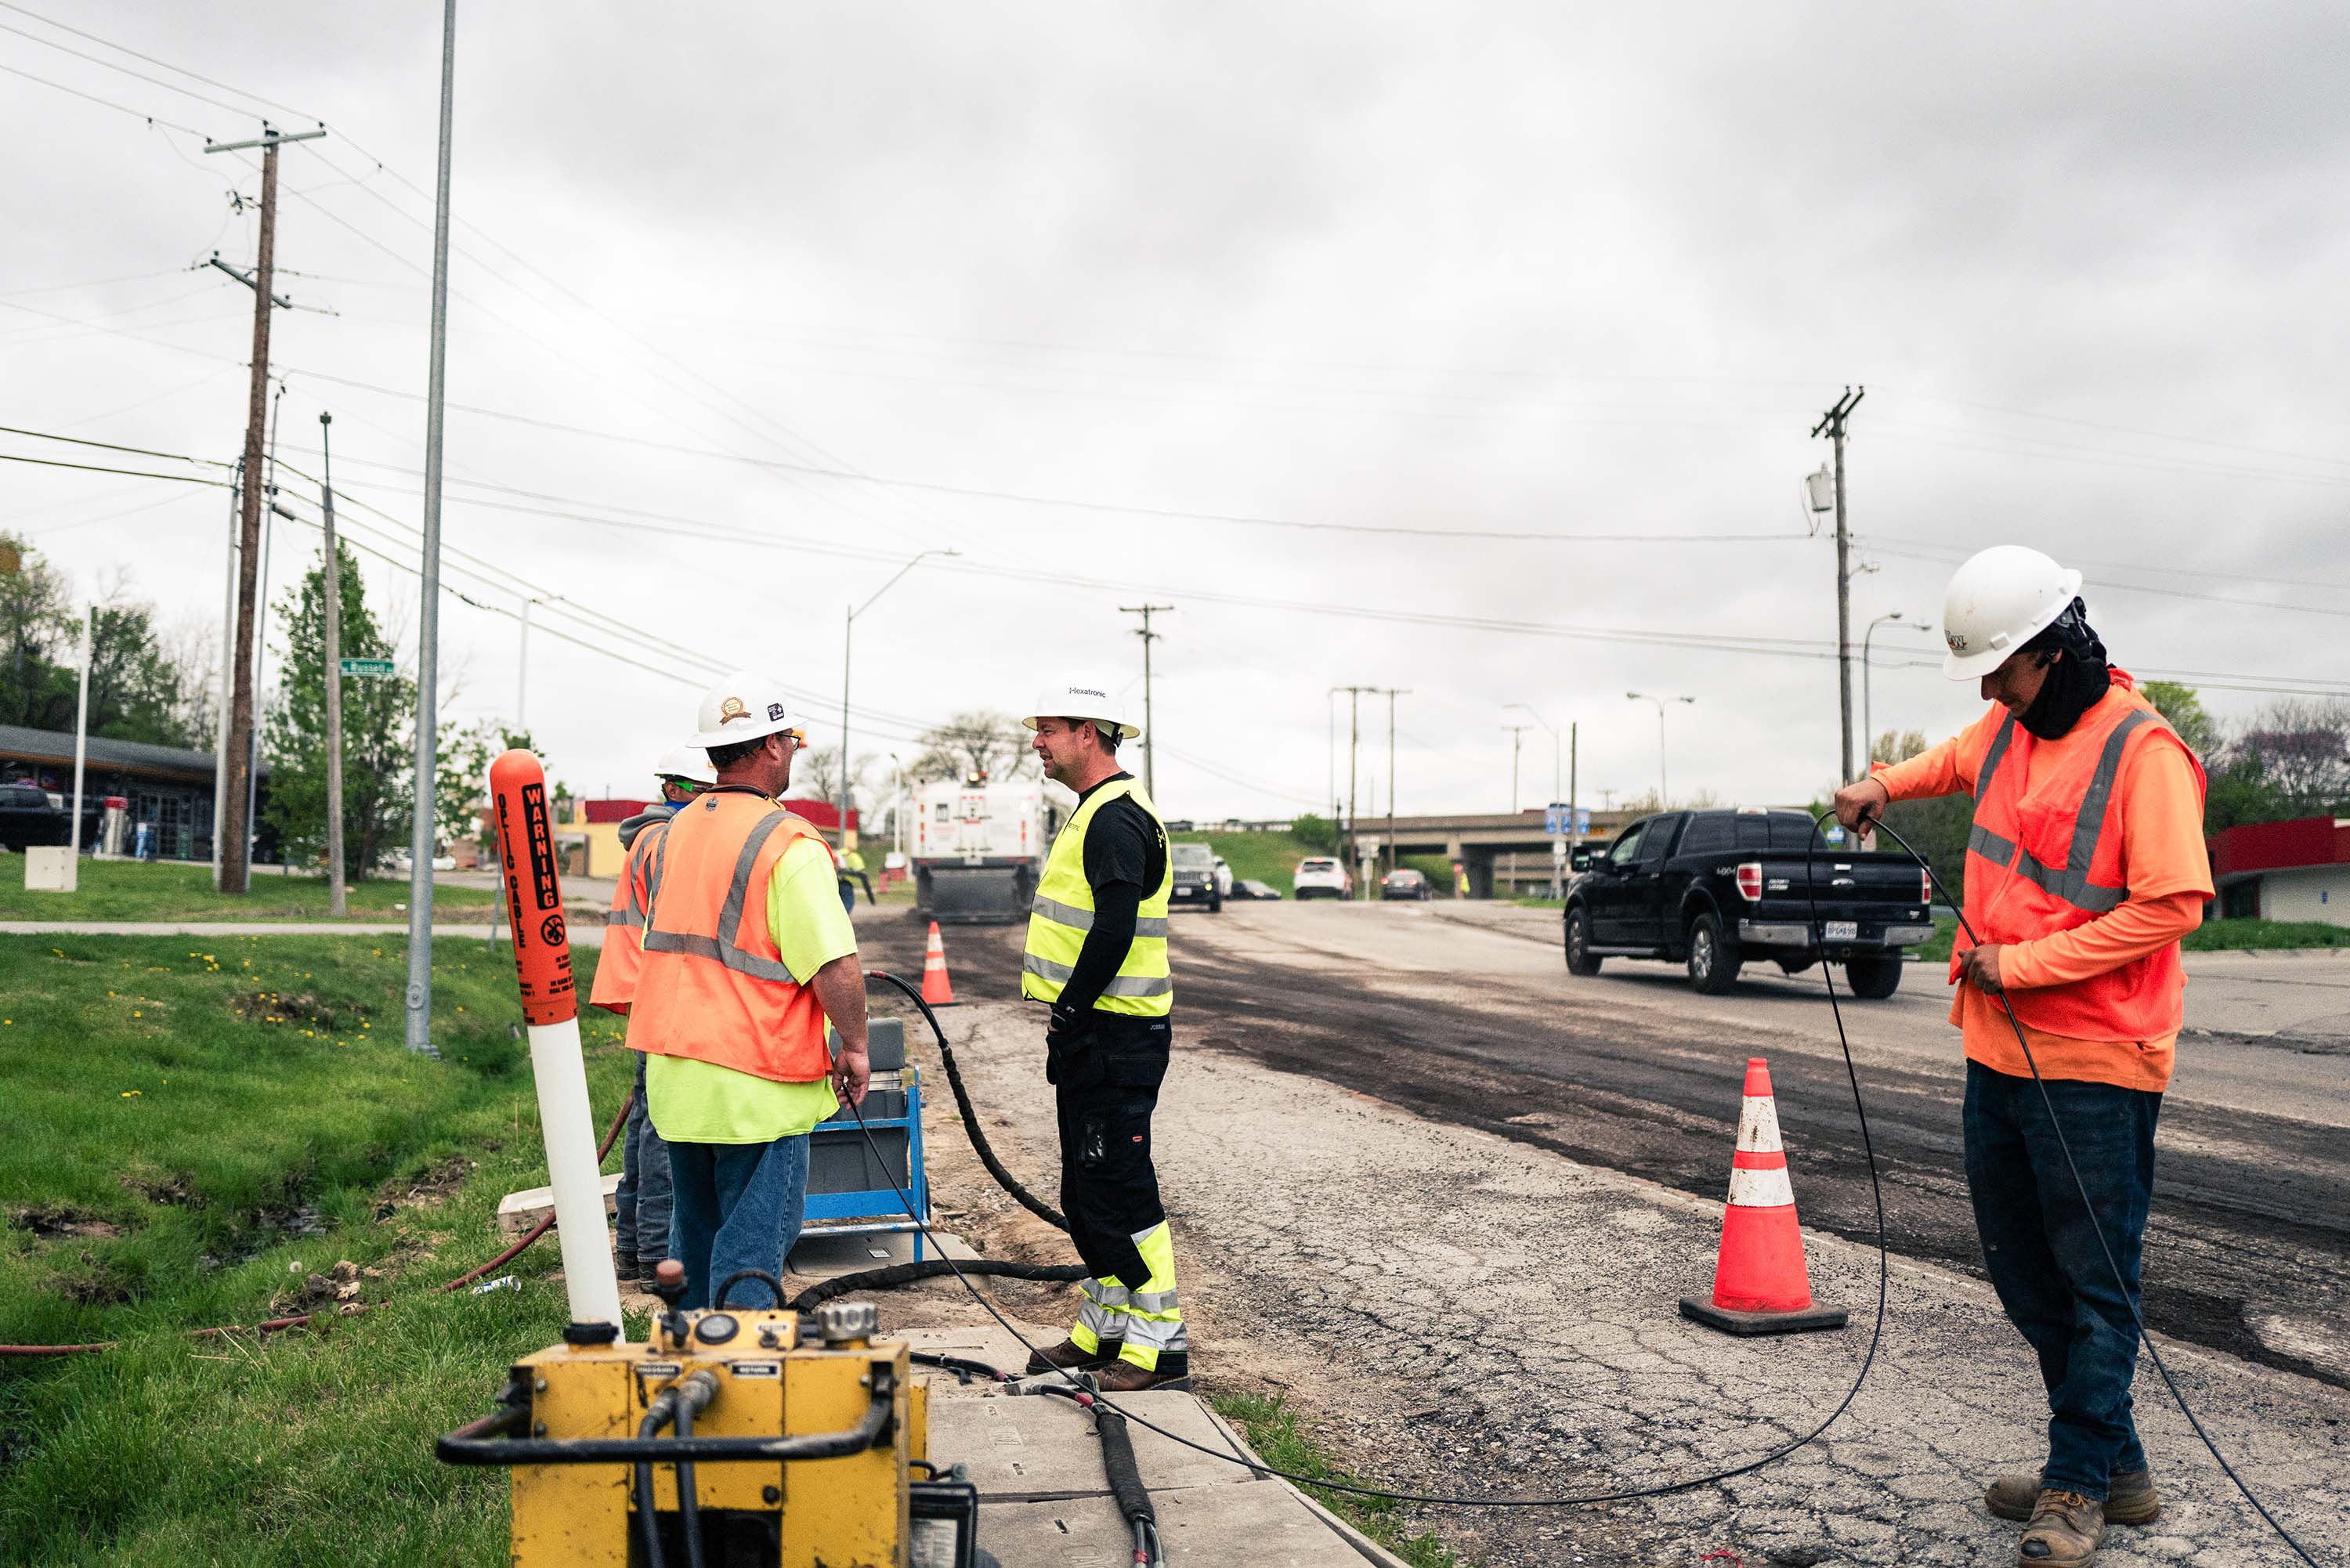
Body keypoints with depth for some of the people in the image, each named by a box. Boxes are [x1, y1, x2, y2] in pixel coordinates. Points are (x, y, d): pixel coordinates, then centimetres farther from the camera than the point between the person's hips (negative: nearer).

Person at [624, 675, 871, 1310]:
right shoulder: (789, 843, -16)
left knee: (698, 1233, 20)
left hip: (673, 1076, 7)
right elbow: (835, 966, -21)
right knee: (752, 1249, -1)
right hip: (757, 1089, -7)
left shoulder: (676, 830, 9)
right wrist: (855, 1046, -7)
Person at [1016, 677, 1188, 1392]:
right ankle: (1105, 1328, 28)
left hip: (1114, 1038, -11)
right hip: (1092, 1035, 11)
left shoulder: (1116, 819, -17)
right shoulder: (1097, 814, 17)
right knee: (1086, 1192, 17)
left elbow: (1114, 932, -26)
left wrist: (1068, 1013, -17)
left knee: (1120, 1191, -4)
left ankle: (1159, 1343, 5)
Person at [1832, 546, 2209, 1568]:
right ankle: (2119, 1468, 30)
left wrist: (2025, 964, -19)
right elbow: (1955, 760, 34)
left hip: (2094, 1067, -9)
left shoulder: (2142, 751, -15)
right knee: (2021, 1272, 15)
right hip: (1999, 1052, 9)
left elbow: (2174, 903, -21)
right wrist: (1886, 785, 18)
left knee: (2094, 1283, 2)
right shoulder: (2009, 728, 10)